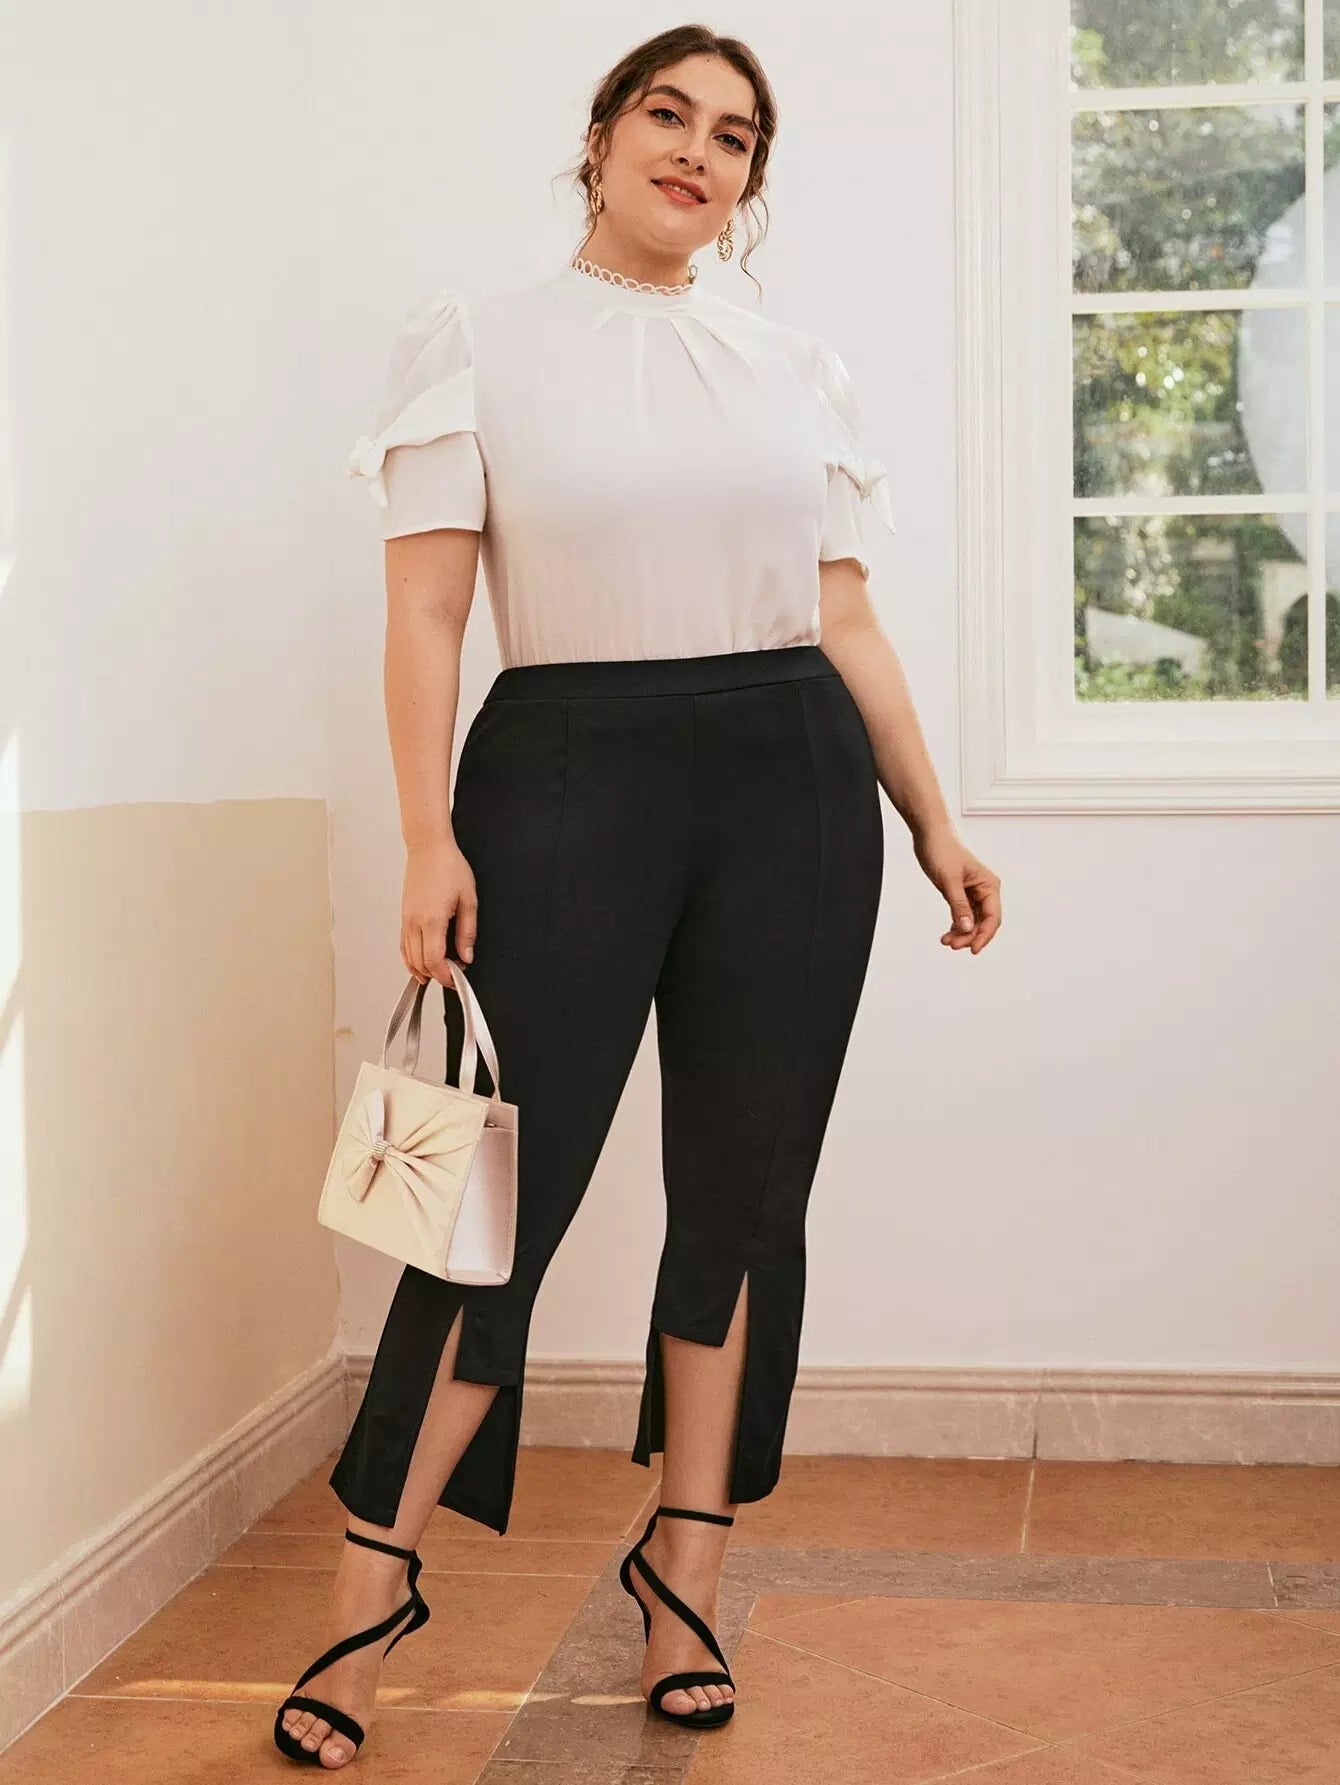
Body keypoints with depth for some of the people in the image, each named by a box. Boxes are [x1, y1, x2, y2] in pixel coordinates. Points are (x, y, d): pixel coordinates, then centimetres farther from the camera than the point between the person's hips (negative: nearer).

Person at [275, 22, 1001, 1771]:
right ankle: (372, 1583, 14)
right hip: (564, 778, -3)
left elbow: (848, 623, 14)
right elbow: (424, 611, -3)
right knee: (511, 1184, -3)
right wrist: (429, 841, -11)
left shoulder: (802, 369, 13)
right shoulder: (477, 336, 4)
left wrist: (935, 824, 9)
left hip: (791, 783, 4)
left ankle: (687, 1573, 23)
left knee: (745, 1187, 7)